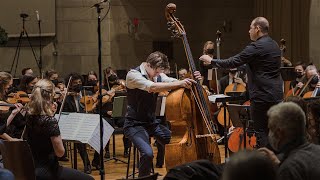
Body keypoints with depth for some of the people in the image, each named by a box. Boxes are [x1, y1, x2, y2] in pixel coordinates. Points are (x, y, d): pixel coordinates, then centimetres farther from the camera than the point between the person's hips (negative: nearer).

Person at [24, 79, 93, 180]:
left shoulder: (29, 116, -3)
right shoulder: (50, 121, -24)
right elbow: (60, 152, -19)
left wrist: (51, 113, 5)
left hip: (32, 167, 9)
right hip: (46, 171, -8)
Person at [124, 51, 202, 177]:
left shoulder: (158, 75, 5)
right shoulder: (133, 75, -18)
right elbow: (152, 87, -35)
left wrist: (192, 80, -28)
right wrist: (180, 83, -42)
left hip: (152, 123, 7)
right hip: (135, 125, -7)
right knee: (148, 153, -30)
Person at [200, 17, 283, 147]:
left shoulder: (256, 47, -15)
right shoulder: (274, 45, 12)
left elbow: (233, 63, -16)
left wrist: (211, 61, -3)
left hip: (262, 96, -8)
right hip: (277, 96, 9)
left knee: (261, 131, -2)